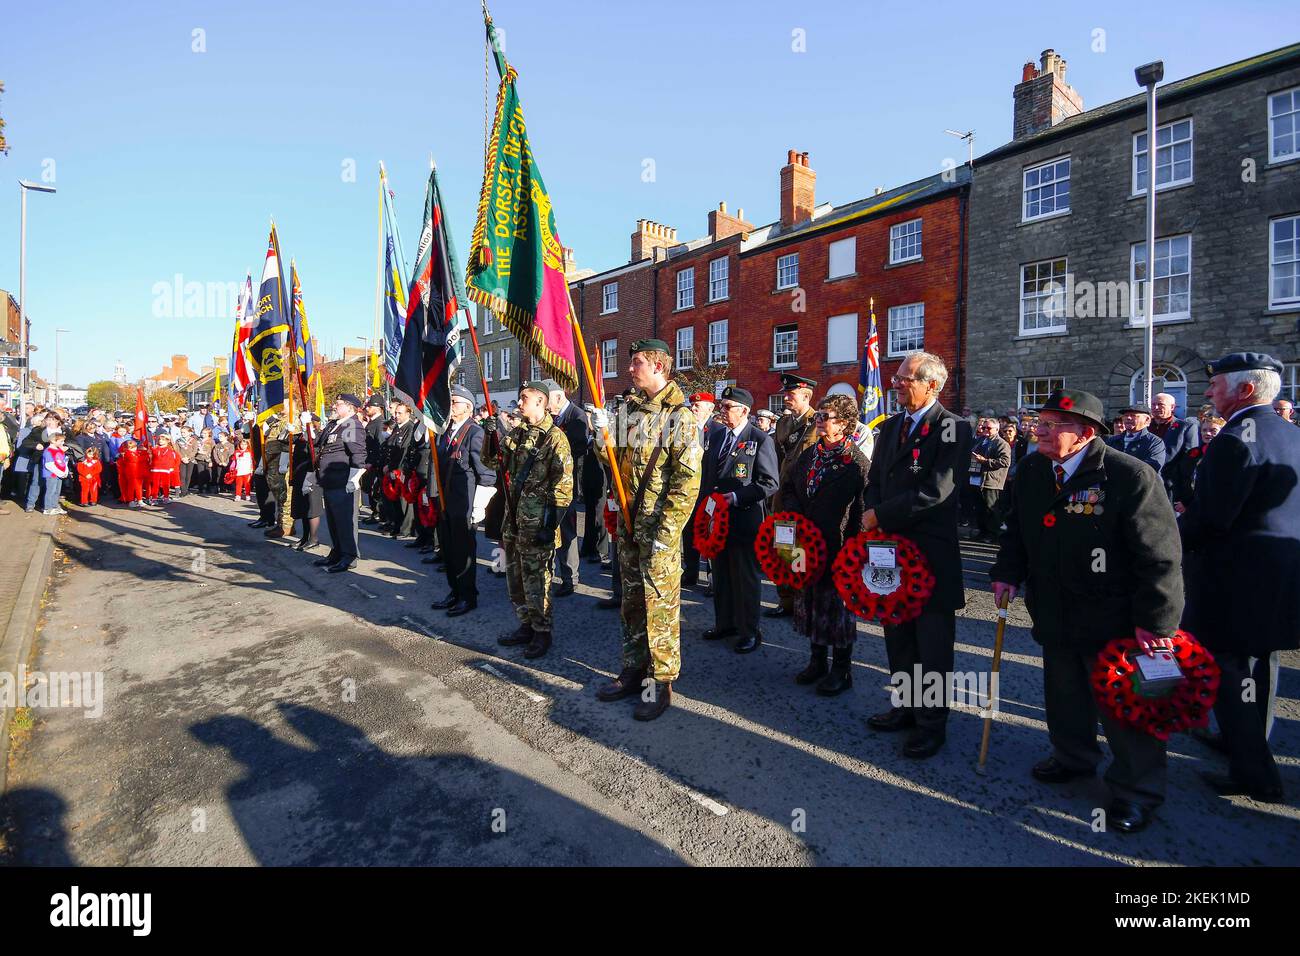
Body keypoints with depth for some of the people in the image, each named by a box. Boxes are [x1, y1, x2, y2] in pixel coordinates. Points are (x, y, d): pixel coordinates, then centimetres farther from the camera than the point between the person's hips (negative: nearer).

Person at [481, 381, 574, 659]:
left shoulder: (555, 437, -11)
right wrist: (491, 436, -1)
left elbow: (563, 485, -14)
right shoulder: (516, 433, 12)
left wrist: (550, 524, -18)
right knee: (515, 575, 15)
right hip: (513, 516, 8)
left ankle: (542, 632, 15)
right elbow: (492, 461, 17)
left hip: (537, 521, -8)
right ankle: (526, 625, 30)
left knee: (535, 577, 0)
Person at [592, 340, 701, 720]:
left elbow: (687, 481, -16)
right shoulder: (632, 409, 12)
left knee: (660, 605, 1)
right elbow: (617, 464, 16)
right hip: (628, 524, 7)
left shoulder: (680, 416, -11)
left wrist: (665, 532, -20)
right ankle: (633, 669, 31)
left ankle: (660, 682, 16)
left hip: (659, 530, -7)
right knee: (631, 600, 16)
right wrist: (603, 432, -2)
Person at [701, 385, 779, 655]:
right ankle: (725, 623, 33)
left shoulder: (761, 440, -10)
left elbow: (770, 482, -13)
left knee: (745, 578, 4)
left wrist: (736, 497, -19)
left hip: (745, 519, -6)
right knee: (721, 575, 17)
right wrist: (710, 494, 4)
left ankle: (749, 631, 19)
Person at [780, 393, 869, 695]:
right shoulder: (808, 455, 10)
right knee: (810, 601, 15)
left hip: (838, 547, -7)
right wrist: (794, 513, 2)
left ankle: (841, 670, 22)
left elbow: (863, 511, -14)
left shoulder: (857, 462, -11)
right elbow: (788, 486, 19)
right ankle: (818, 661, 32)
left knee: (837, 605, 5)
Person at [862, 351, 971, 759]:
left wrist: (881, 515, -15)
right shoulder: (891, 426, 12)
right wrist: (874, 517, -7)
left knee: (933, 642, 6)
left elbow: (935, 492, -20)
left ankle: (932, 722, 22)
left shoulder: (953, 429, -10)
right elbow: (874, 479, 12)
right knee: (898, 633, 17)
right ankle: (906, 706, 35)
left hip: (931, 553, -7)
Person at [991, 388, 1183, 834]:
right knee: (1063, 693, 21)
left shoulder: (1131, 476, -21)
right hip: (1054, 611, 6)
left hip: (1113, 621, -6)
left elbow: (1160, 555, -19)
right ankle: (1073, 757, 43)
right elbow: (1016, 527, 10)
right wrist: (1007, 573, 0)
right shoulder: (1031, 469, -2)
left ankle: (1136, 790, 29)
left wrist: (1154, 620, -19)